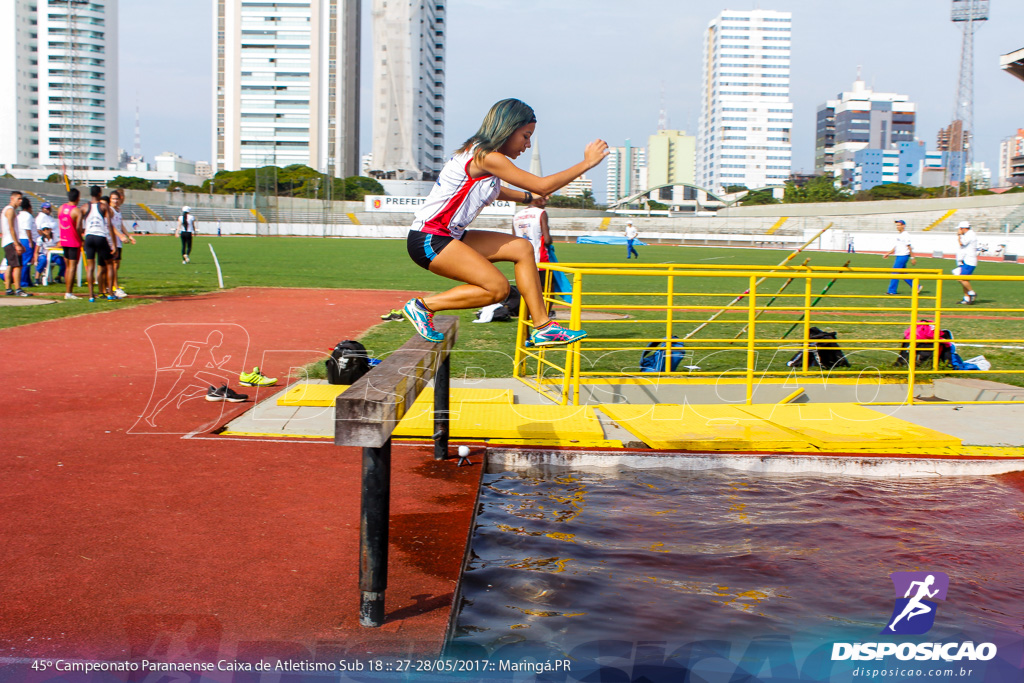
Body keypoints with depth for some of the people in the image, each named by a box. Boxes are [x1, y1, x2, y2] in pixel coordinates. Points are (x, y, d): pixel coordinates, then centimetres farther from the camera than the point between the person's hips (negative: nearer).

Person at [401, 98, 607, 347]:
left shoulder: (483, 154, 11)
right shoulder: (486, 157, -19)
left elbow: (491, 190, 35)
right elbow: (543, 186, -19)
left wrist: (527, 197, 31)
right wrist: (587, 162, -10)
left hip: (449, 237, 10)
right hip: (428, 241, -10)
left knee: (522, 248, 6)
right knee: (497, 288, -17)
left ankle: (542, 327, 6)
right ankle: (423, 306, -6)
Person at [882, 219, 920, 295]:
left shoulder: (905, 235, -12)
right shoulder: (898, 235, 16)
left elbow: (909, 247, -14)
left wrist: (912, 257, -14)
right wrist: (888, 253, 18)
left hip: (903, 255, -10)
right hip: (899, 256, 10)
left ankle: (892, 291, -6)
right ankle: (916, 287, 21)